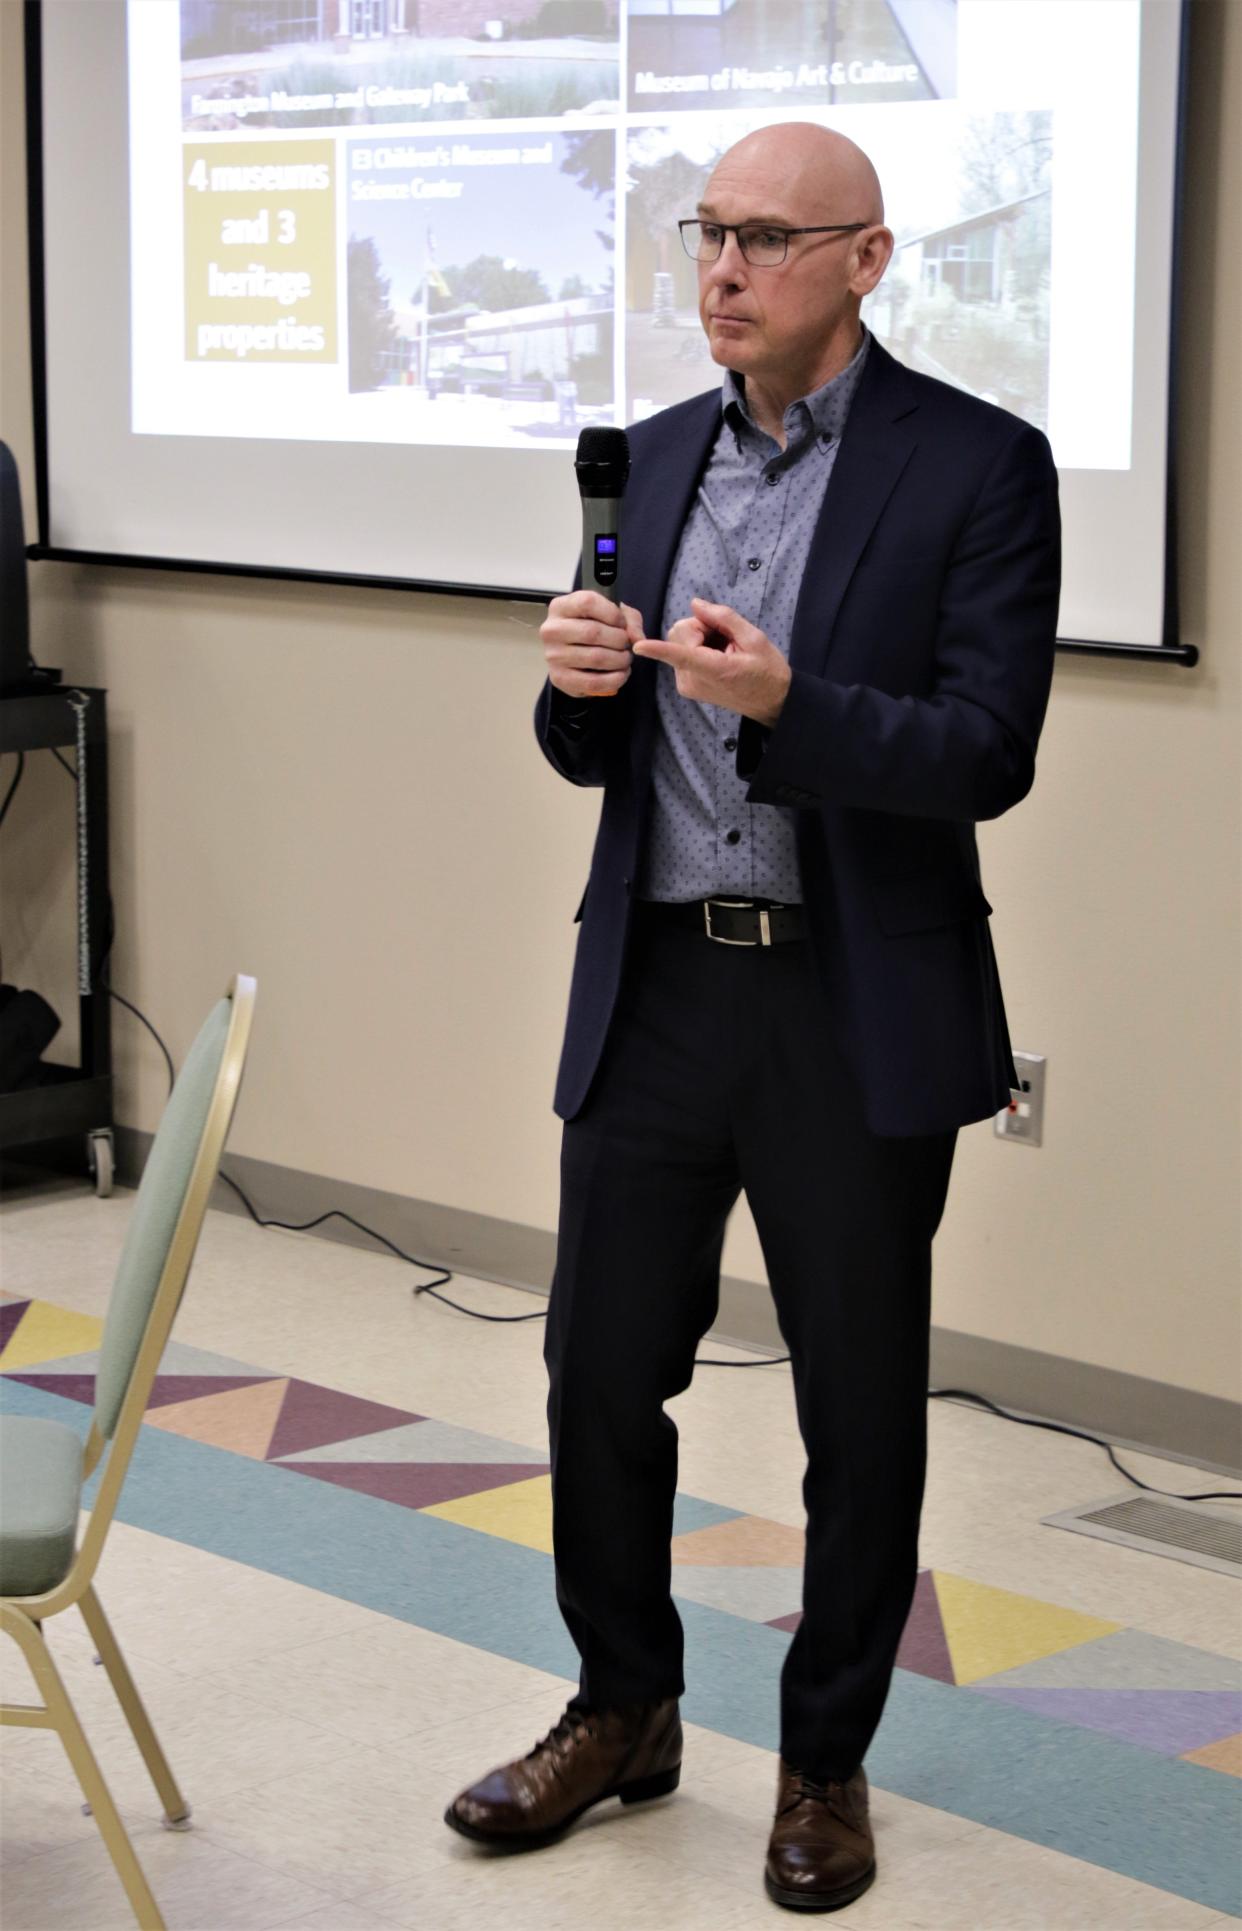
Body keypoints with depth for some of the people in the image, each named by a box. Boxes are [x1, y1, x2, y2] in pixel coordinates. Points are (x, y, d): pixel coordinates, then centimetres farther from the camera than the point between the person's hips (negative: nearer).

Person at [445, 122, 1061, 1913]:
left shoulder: (978, 467, -7)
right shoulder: (651, 458, 9)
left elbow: (988, 755, -13)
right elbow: (596, 755, 13)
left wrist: (787, 707, -28)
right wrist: (581, 686, -10)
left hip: (859, 1010, -4)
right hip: (656, 988, 5)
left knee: (860, 1408, 8)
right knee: (601, 1373, 11)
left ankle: (828, 1760, 26)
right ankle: (624, 1714, 31)